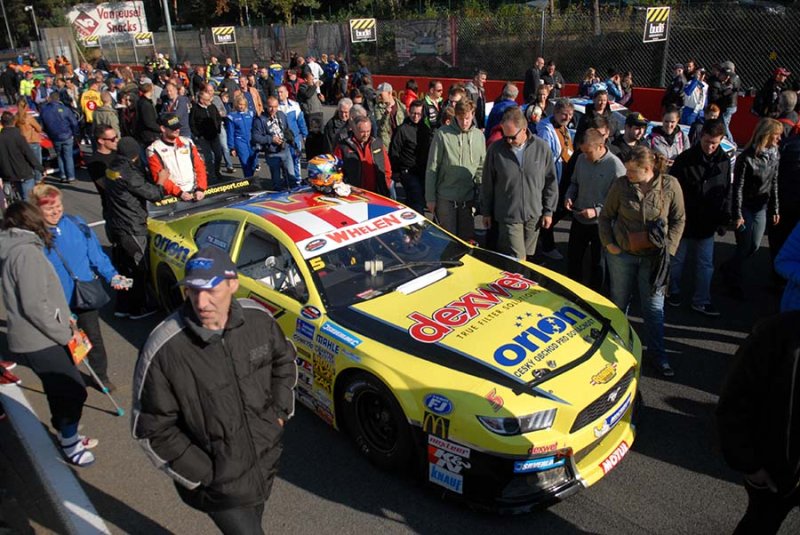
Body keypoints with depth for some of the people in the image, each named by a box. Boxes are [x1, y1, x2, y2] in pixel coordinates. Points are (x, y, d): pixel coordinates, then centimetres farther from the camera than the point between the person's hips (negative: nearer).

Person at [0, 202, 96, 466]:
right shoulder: (26, 252, -20)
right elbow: (34, 306, -24)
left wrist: (62, 317, 15)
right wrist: (65, 334, -16)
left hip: (36, 339, 9)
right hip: (39, 343, -9)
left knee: (61, 391, 20)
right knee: (74, 391, 0)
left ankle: (67, 437, 35)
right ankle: (70, 445, 15)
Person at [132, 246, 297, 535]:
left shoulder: (258, 317, -13)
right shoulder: (163, 350, -26)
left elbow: (284, 359, 8)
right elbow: (152, 428, -15)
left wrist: (280, 412, 0)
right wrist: (202, 475, -15)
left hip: (266, 461, 5)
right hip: (218, 482, -5)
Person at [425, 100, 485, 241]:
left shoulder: (479, 136, 5)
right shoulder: (443, 134, -7)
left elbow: (481, 168, 12)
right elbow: (432, 168, -5)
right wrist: (430, 198, -7)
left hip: (468, 198, 3)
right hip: (446, 198, -3)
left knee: (467, 238, 10)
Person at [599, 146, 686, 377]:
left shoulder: (670, 185, -10)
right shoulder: (621, 185, -9)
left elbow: (678, 220, 1)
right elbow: (605, 216, 3)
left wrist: (668, 247, -5)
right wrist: (608, 243, -3)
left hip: (654, 257, 0)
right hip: (622, 254, 1)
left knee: (654, 307, 8)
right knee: (619, 302, 14)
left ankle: (657, 353, 24)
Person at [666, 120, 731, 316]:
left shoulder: (724, 161, 0)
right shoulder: (685, 159, -13)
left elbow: (726, 192, 10)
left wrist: (724, 217, 6)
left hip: (707, 223, 4)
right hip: (683, 220, -4)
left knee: (706, 264, 10)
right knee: (677, 260, 11)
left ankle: (701, 301, 21)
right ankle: (673, 292, 31)